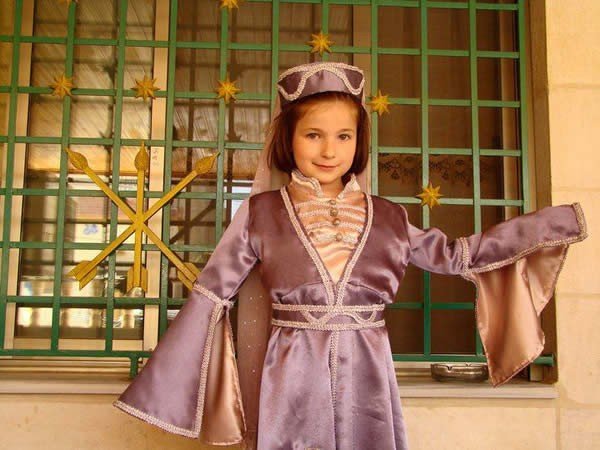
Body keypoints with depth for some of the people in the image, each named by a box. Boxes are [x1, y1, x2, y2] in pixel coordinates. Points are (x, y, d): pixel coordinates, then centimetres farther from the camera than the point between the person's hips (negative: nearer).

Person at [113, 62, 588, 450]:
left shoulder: (387, 218, 4)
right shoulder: (261, 213, -3)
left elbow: (457, 254, 13)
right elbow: (211, 294, 1)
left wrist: (561, 221, 13)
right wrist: (161, 384, 0)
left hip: (366, 381, 2)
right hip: (292, 381, -2)